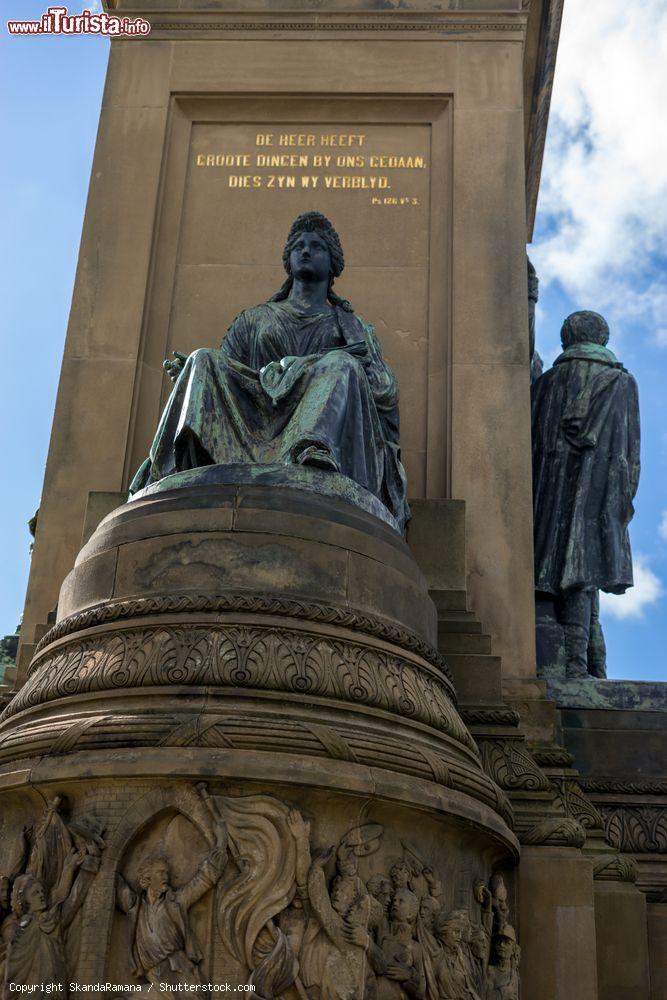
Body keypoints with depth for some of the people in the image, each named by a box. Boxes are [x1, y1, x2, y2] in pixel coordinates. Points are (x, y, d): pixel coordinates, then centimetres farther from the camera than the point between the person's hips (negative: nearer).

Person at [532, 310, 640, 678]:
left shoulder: (547, 381, 13)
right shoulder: (623, 382, 13)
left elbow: (531, 439, 9)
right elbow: (632, 447, 8)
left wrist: (532, 496, 12)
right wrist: (626, 497, 9)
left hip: (553, 486, 1)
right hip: (603, 487, 0)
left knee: (562, 570, 0)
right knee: (582, 567, -6)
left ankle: (577, 661, -5)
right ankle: (579, 660, -16)